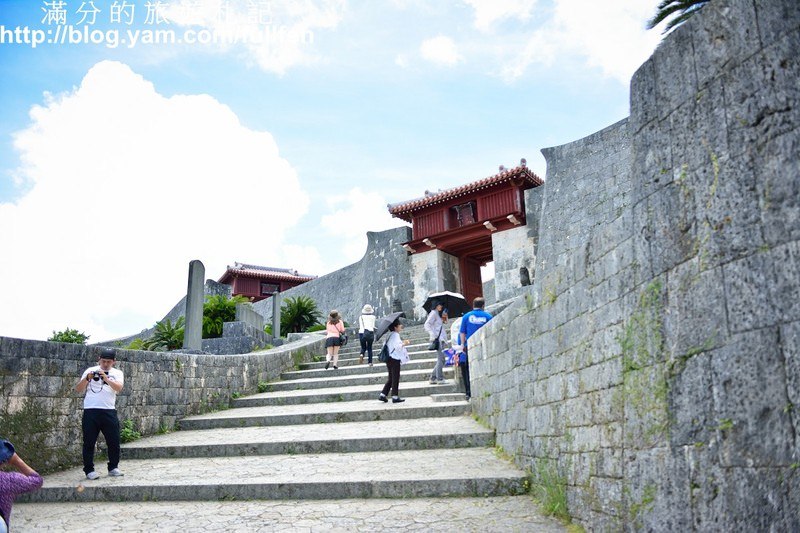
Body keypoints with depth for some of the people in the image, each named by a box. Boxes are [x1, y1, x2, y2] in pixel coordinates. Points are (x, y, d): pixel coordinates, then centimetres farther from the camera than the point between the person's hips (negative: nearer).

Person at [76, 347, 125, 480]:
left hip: (109, 411, 1)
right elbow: (78, 389, 4)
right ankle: (89, 470, 13)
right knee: (89, 442, 2)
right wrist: (87, 378, -14)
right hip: (91, 411, -1)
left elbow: (119, 388, -9)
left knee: (114, 441, 4)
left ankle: (113, 468, 20)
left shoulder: (117, 373, 10)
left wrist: (105, 378, -23)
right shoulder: (90, 370, 9)